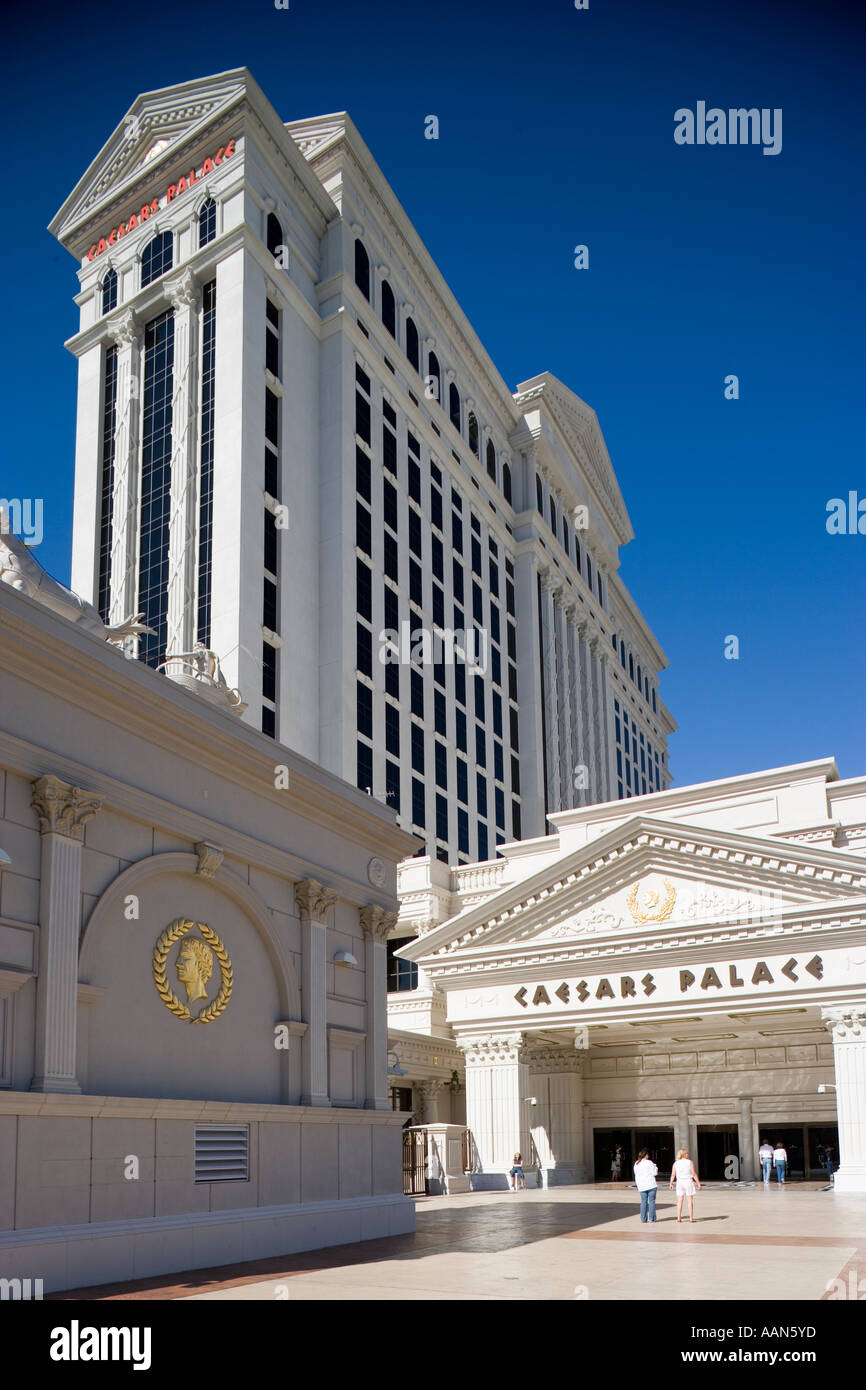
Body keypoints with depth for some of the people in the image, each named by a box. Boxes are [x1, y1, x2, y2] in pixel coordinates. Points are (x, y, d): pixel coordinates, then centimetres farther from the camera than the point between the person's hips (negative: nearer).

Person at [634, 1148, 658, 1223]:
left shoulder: (636, 1164, 8)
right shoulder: (649, 1162, -7)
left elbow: (636, 1175, 14)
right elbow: (654, 1173, -6)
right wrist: (655, 1167, 12)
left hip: (641, 1186, 4)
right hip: (651, 1185, -4)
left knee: (643, 1201, 8)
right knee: (651, 1201, 1)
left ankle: (643, 1218, 5)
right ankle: (652, 1218, 0)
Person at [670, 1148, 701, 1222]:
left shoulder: (676, 1163, 3)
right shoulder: (690, 1162, -6)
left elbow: (673, 1175, 1)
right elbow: (694, 1174, -9)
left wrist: (671, 1183, 12)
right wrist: (698, 1183, -5)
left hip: (679, 1182, 3)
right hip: (689, 1182, -3)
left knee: (679, 1201, 7)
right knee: (690, 1201, 3)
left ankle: (678, 1218, 4)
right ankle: (691, 1218, 1)